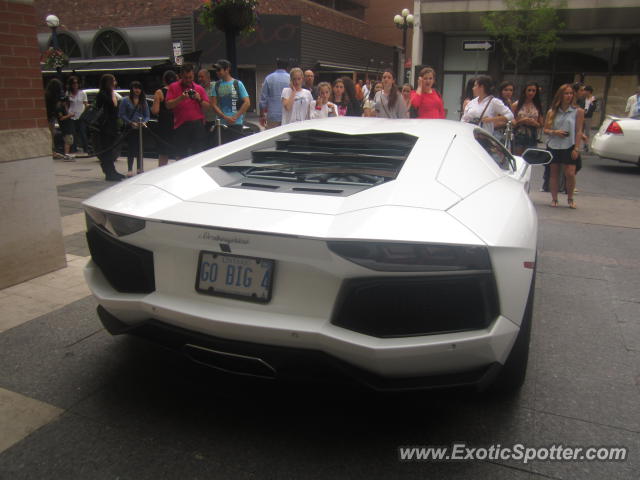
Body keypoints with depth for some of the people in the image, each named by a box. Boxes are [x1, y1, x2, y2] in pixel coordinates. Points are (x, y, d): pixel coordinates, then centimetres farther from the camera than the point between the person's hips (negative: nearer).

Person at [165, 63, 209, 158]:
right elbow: (168, 105, -1)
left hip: (197, 124, 1)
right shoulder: (173, 87, 7)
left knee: (200, 153, -3)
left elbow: (207, 106, 10)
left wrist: (199, 99, -8)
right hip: (180, 126, 0)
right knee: (182, 155, 5)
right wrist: (181, 98, -13)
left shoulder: (199, 88, 12)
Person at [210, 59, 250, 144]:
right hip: (221, 124, 3)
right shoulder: (217, 85, 9)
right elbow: (213, 104, 5)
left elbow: (247, 103, -3)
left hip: (236, 123, -2)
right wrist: (225, 117, -8)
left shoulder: (237, 84, 2)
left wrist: (235, 117, -10)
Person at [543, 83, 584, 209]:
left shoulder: (578, 111, 1)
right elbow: (545, 129, 10)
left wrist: (576, 148, -8)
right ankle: (554, 199, 16)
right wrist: (554, 132, -12)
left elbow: (579, 131, -1)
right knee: (554, 174, 6)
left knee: (570, 173, -9)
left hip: (569, 147, -2)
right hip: (553, 146, 2)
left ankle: (570, 198, 11)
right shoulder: (552, 112, 7)